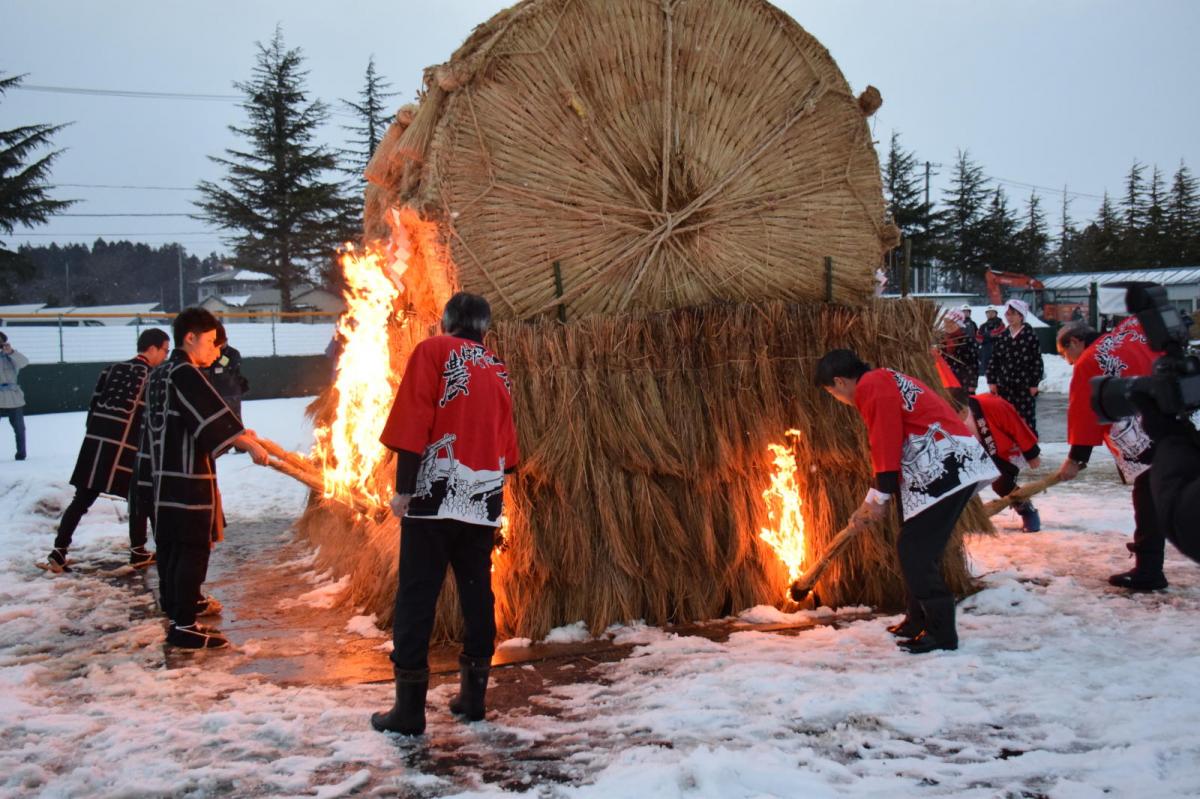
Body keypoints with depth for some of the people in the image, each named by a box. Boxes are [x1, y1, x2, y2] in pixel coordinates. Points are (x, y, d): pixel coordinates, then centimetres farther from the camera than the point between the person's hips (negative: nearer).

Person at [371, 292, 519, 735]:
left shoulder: (433, 351, -1)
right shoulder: (497, 370, 15)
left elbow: (413, 423, -11)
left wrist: (403, 488, -11)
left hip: (435, 496, -5)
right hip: (483, 500, 5)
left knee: (416, 598, -2)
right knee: (477, 595, 13)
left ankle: (409, 708, -2)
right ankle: (473, 696, 19)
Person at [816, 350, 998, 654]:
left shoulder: (871, 387, -8)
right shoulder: (885, 381, 24)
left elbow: (887, 445, -14)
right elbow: (889, 448, 26)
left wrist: (879, 498, -7)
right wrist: (872, 502, 25)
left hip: (944, 470, -10)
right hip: (956, 466, 10)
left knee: (915, 551, -8)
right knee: (916, 548, 17)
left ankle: (941, 633, -5)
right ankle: (920, 621, 26)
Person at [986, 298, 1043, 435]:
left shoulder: (1030, 336, -4)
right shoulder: (1002, 336, 9)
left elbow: (1037, 361, -5)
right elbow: (994, 360, 11)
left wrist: (1034, 383, -8)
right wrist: (992, 381, 5)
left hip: (1025, 386, -4)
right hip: (1004, 386, 4)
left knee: (1027, 419, 0)